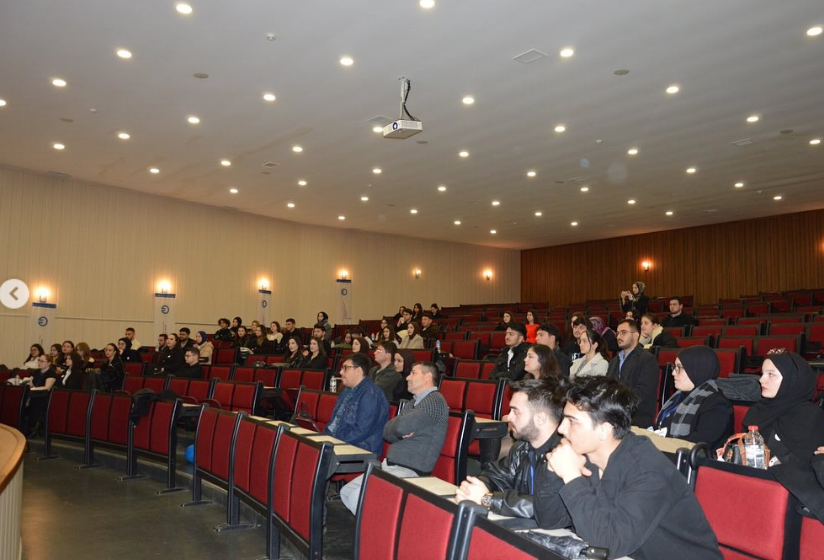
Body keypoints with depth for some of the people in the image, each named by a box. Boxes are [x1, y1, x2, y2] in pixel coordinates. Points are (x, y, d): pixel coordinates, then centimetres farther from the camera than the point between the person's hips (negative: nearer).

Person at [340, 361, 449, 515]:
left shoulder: (434, 401, -13)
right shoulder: (415, 402, 17)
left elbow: (402, 426, -26)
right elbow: (387, 431, 9)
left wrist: (400, 429, -4)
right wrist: (402, 432, -10)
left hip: (410, 472, -10)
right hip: (389, 466, 10)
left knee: (357, 497, -21)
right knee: (346, 492, 5)